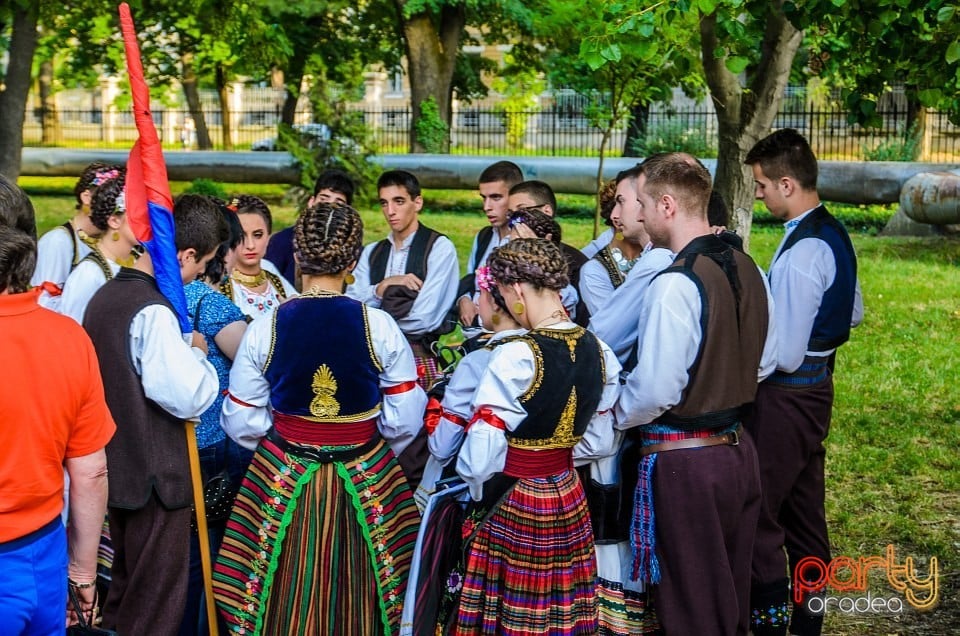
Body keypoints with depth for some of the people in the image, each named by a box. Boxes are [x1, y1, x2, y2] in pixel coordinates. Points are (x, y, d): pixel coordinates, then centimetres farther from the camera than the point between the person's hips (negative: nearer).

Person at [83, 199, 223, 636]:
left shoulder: (103, 296, 7)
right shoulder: (154, 312, -22)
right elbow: (190, 398, -24)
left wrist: (182, 351, 12)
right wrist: (197, 353, -7)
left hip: (116, 467, 9)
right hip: (155, 474, -9)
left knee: (125, 588, 23)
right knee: (156, 600, 4)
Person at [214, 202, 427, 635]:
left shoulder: (265, 329, -12)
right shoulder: (380, 327, -13)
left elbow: (241, 423, -3)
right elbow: (405, 422, -7)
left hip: (281, 480, 0)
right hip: (368, 484, 0)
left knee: (288, 600, 17)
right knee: (354, 598, 17)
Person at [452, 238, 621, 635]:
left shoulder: (516, 357, -23)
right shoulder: (597, 351, -2)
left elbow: (479, 459, -21)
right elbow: (599, 443, 10)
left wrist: (480, 496, -2)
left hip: (513, 504, -6)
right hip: (568, 498, 6)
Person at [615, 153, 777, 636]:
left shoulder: (675, 285, -22)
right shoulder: (748, 270, 4)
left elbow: (654, 391, -23)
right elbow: (764, 363, 14)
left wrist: (614, 417, -5)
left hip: (685, 464, -8)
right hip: (738, 450, 8)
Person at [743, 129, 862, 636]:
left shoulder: (801, 253, -24)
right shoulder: (833, 233, 6)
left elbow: (785, 356, -24)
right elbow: (853, 312, 20)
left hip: (787, 396, -10)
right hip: (817, 386, 10)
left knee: (756, 514, -1)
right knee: (804, 511, 18)